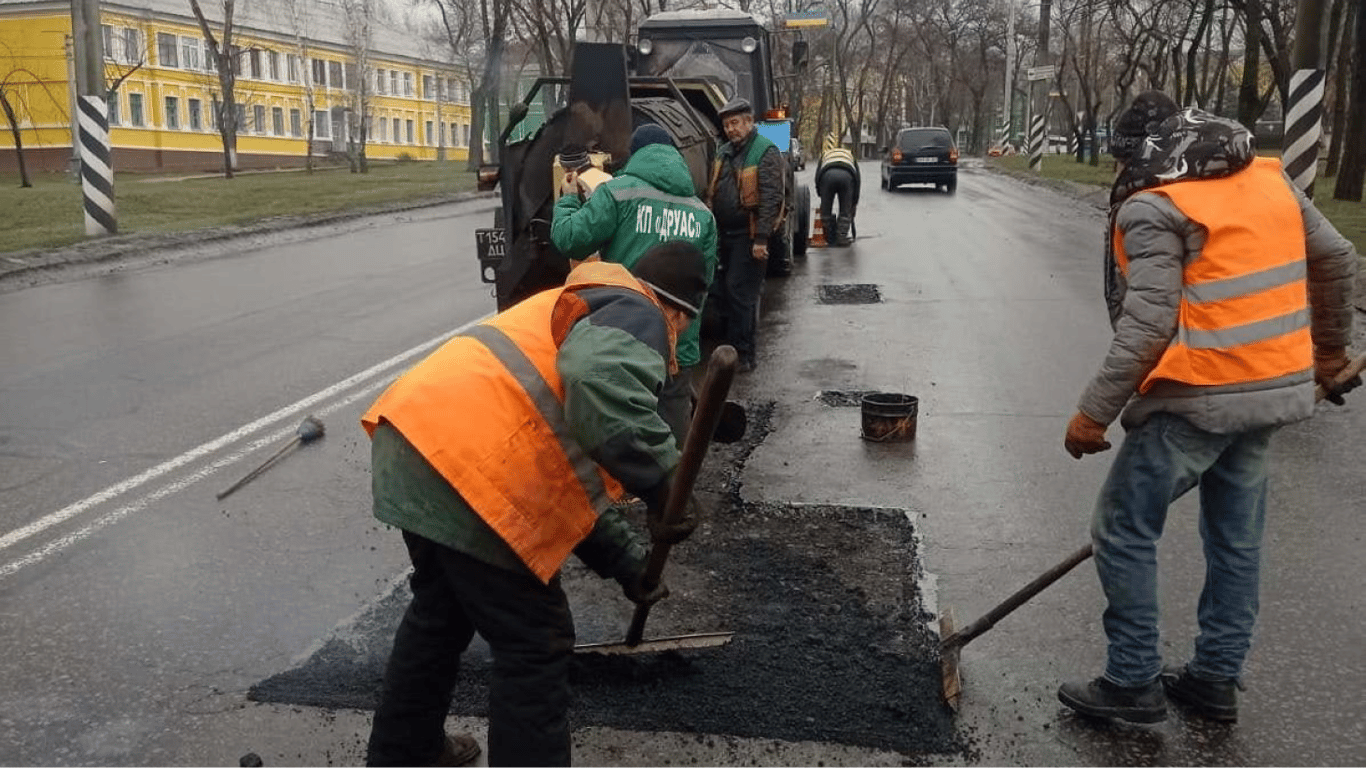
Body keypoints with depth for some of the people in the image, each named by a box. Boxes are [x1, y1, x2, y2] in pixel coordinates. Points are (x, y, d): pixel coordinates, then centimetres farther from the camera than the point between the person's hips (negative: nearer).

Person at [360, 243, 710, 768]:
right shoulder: (636, 314, 1)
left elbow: (571, 469, 31)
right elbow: (601, 383, -27)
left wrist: (625, 561, 29)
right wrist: (661, 482, -21)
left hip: (416, 439, 11)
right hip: (466, 468, -11)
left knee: (442, 607, 31)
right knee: (534, 645, 5)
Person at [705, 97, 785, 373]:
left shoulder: (766, 153, -12)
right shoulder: (723, 153, 13)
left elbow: (770, 198, -18)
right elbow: (712, 193, 18)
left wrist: (761, 238, -23)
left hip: (748, 236, -8)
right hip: (726, 234, 8)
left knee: (739, 294, -8)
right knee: (732, 292, 15)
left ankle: (743, 354, -1)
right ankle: (735, 346, 26)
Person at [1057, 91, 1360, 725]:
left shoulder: (1154, 208, -13)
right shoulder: (1270, 178, 9)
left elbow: (1148, 327, -22)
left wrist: (1093, 414, -18)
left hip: (1197, 398, -8)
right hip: (1274, 386, 8)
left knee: (1123, 532, 4)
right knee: (1236, 536, 17)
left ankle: (1134, 683, 12)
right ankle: (1216, 678, 28)